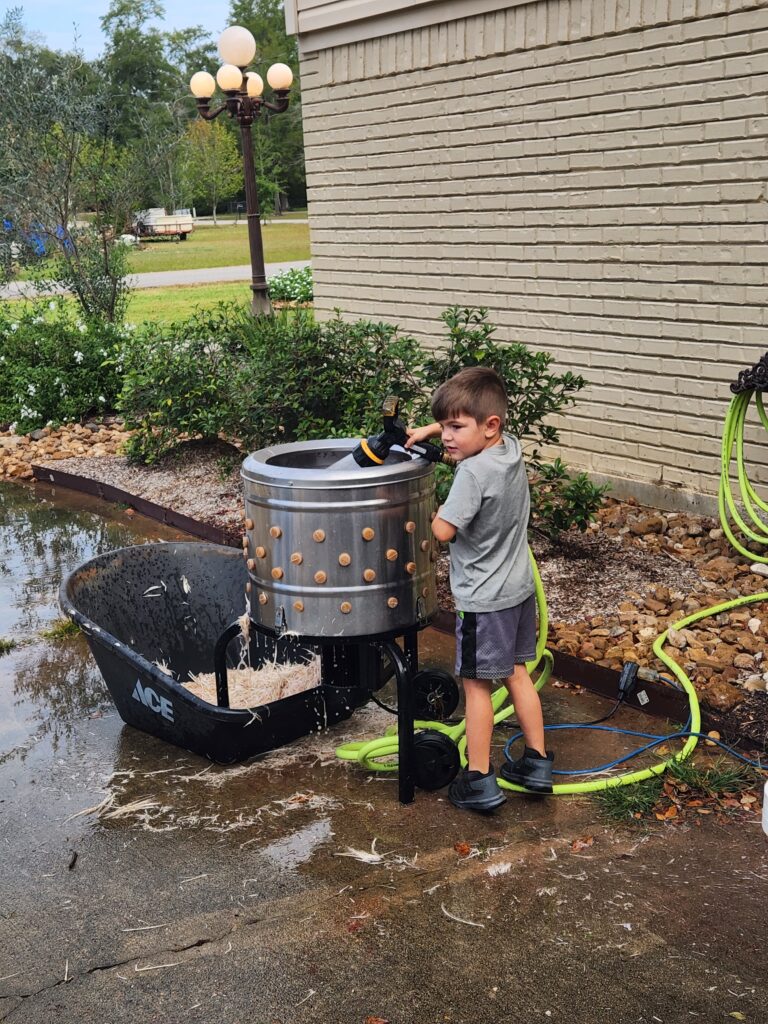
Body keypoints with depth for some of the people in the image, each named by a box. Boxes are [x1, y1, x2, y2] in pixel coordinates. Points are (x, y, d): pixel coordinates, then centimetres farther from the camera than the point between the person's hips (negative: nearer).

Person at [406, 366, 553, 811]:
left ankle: (479, 782, 12)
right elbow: (469, 424, 20)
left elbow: (443, 530, -25)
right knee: (518, 673, 18)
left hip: (484, 597, -8)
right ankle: (537, 763, 27)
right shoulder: (511, 446, -1)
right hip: (520, 588, 8)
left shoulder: (473, 472, -25)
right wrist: (430, 428, 9)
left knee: (477, 685, 4)